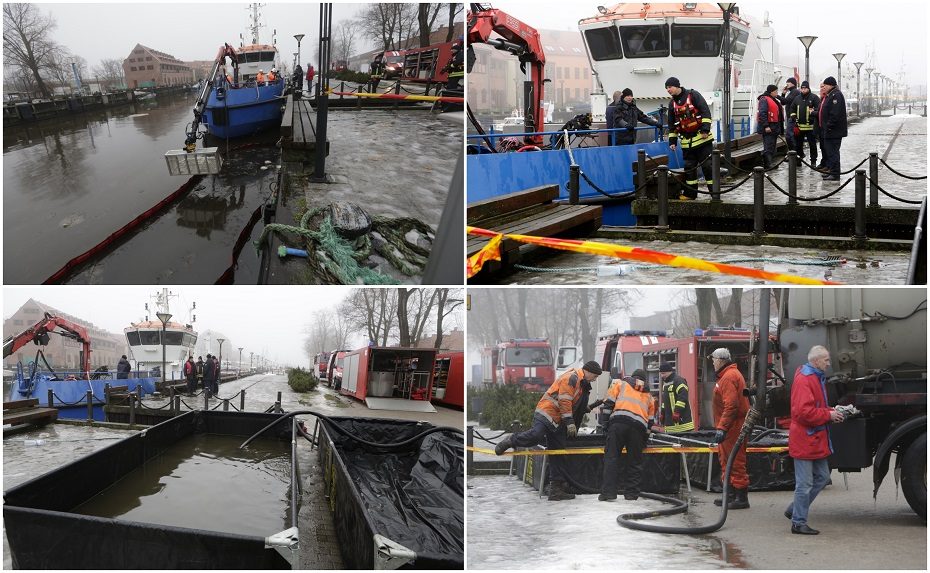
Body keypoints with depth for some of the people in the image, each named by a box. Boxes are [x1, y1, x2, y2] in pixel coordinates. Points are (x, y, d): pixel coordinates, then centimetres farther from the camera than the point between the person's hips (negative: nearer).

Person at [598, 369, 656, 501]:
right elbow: (650, 420, 30)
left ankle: (608, 492, -11)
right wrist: (645, 439, 38)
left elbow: (609, 402, 12)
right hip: (639, 425, 2)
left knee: (611, 457, -4)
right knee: (635, 461, 11)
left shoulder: (621, 383, 24)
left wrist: (606, 423, 18)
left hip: (619, 421, -2)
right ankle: (632, 493, 10)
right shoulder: (648, 395, 32)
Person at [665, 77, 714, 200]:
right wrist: (672, 141, 13)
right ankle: (690, 193, 14)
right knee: (689, 166, 6)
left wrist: (705, 129, -17)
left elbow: (705, 111, -11)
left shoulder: (693, 95, -6)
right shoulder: (672, 103, 11)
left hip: (702, 137, -5)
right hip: (686, 141, 5)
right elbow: (672, 125, 18)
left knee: (707, 164, -4)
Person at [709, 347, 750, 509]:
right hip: (729, 428, 11)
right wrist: (721, 427, 19)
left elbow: (731, 406, -25)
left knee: (736, 462, -7)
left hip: (733, 428, -11)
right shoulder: (727, 375, 17)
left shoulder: (729, 377, -17)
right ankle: (731, 495, 25)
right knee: (726, 460, 17)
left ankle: (742, 498, -3)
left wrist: (722, 428, -26)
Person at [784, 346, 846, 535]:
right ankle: (798, 523, 5)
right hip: (804, 440, -10)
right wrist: (828, 415, -18)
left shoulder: (817, 378, 16)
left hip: (816, 440, 10)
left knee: (822, 476, 16)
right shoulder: (804, 380, -18)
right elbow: (803, 411, -26)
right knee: (804, 484, -4)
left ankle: (794, 510, 24)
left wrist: (831, 412, 8)